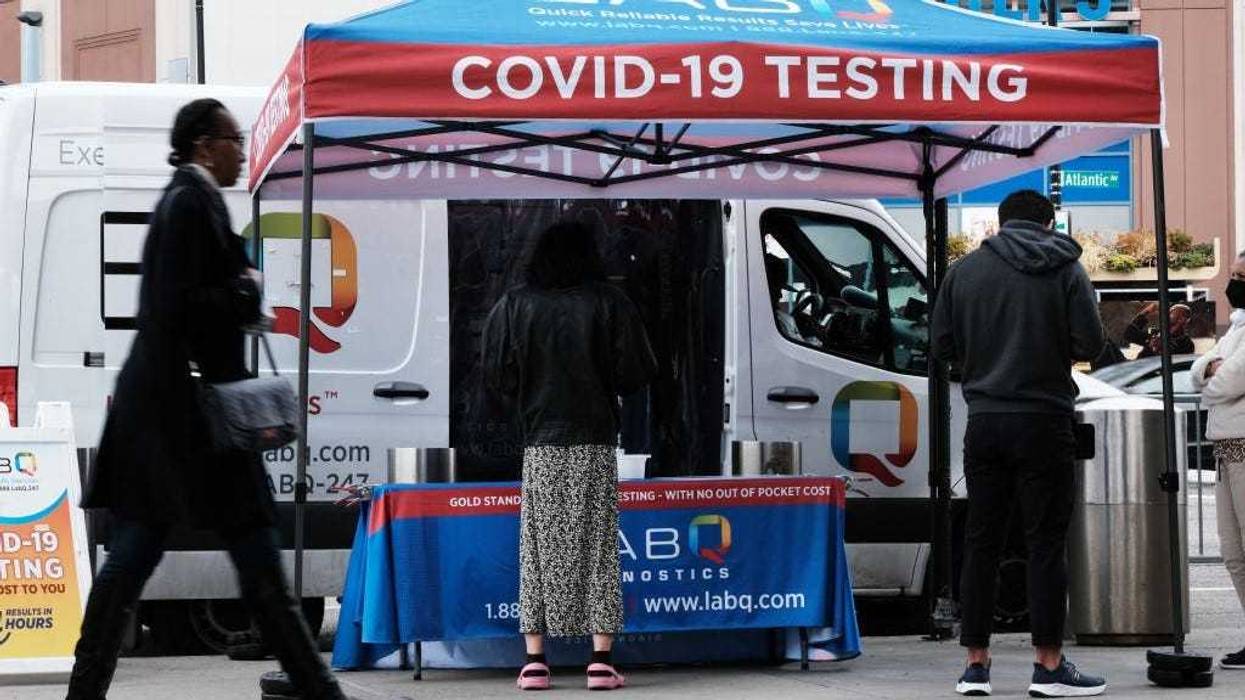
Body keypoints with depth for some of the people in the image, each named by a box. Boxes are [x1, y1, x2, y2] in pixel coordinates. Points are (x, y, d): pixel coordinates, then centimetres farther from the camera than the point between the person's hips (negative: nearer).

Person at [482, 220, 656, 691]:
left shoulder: (515, 305, 0)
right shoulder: (609, 304, -3)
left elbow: (497, 374, -1)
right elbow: (635, 373, -2)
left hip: (540, 444, 1)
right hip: (594, 442, -1)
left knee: (539, 547, 5)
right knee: (597, 546, 2)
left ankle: (535, 660, 1)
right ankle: (601, 660, -3)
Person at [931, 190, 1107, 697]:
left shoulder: (964, 270, 6)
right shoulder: (1064, 269, -1)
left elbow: (942, 346, 6)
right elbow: (1090, 343, -7)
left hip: (984, 422, 3)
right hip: (1044, 422, -3)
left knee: (981, 542, 8)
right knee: (1046, 542, 0)